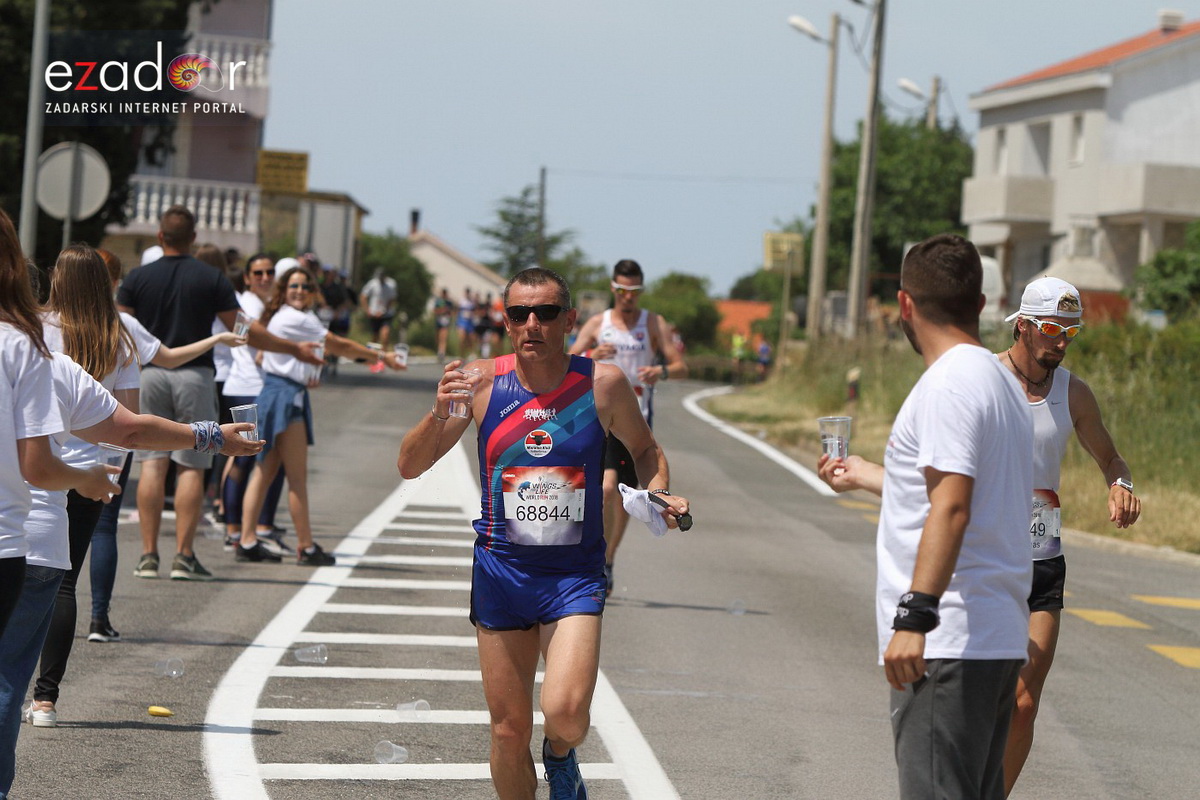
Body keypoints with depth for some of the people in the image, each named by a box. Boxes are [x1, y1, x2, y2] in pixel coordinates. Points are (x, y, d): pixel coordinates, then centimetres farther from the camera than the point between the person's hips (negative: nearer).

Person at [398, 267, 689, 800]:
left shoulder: (602, 383, -6)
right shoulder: (482, 382, -5)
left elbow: (645, 450, 13)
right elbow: (409, 467, -2)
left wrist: (658, 493, -8)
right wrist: (439, 414, -21)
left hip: (575, 576, -1)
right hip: (501, 570, 2)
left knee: (566, 713, -19)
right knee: (509, 730, 6)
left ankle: (560, 756, 16)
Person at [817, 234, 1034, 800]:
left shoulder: (950, 381, -12)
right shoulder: (1002, 381, 19)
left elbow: (951, 508, -22)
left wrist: (915, 615, -27)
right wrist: (864, 475, 43)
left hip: (947, 644, -10)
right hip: (1001, 640, 10)